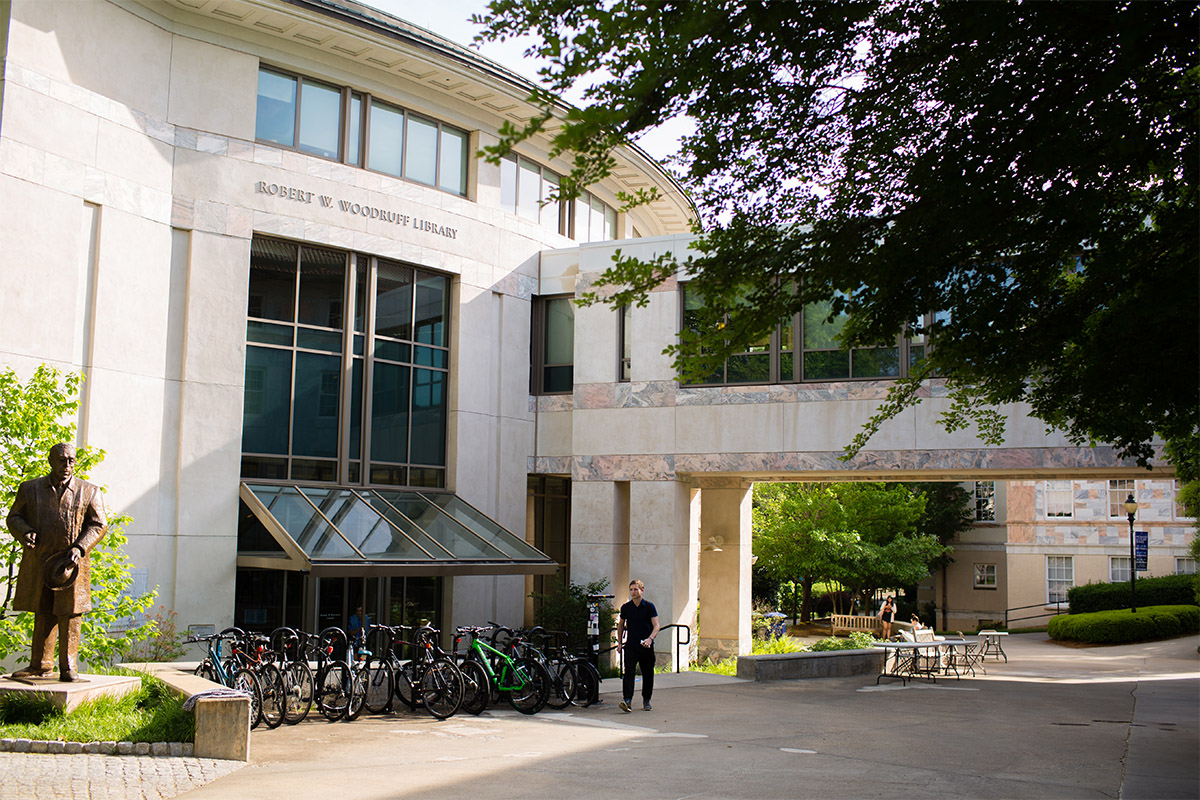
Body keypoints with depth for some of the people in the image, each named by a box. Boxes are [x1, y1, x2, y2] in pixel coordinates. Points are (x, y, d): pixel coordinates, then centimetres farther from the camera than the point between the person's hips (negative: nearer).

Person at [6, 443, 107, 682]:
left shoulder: (89, 492, 6)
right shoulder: (30, 489, 10)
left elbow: (99, 525, 4)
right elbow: (14, 516, 12)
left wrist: (79, 548, -11)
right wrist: (24, 532, -11)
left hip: (71, 564, -2)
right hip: (38, 563, 2)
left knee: (69, 616, -1)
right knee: (42, 614, 7)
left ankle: (69, 667, 6)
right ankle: (40, 666, 16)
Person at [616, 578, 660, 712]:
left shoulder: (649, 606, -1)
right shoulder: (626, 607, 6)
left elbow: (656, 626, -7)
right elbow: (621, 625, 19)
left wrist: (650, 638, -24)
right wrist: (619, 643, 12)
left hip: (646, 646, -1)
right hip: (630, 646, 1)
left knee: (647, 674, 8)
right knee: (628, 672, -14)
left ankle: (646, 701, 23)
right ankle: (627, 701, -22)